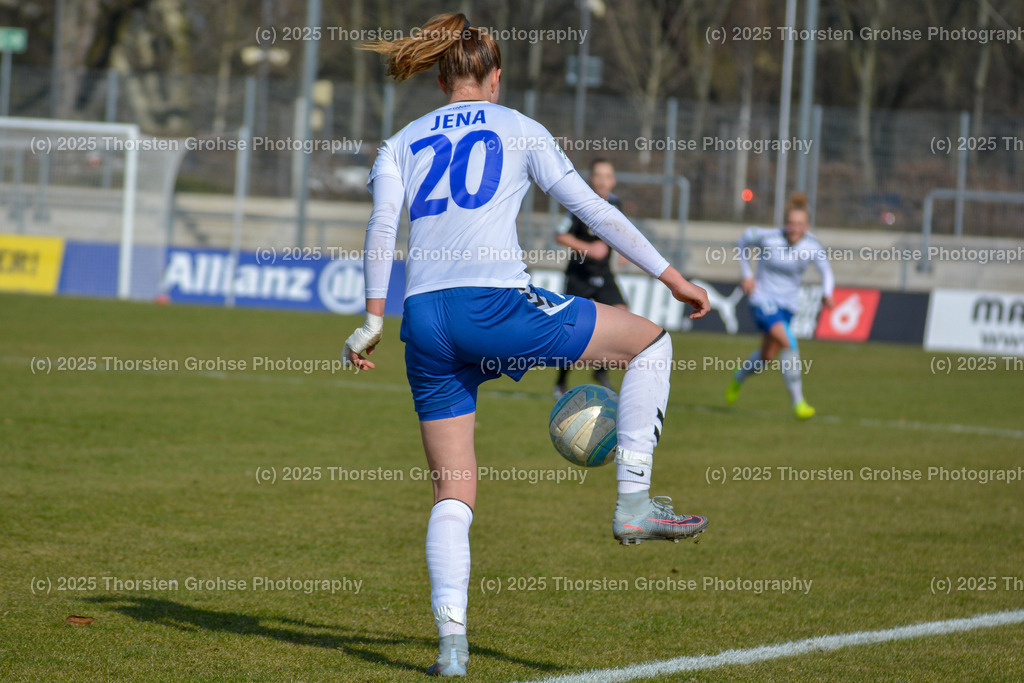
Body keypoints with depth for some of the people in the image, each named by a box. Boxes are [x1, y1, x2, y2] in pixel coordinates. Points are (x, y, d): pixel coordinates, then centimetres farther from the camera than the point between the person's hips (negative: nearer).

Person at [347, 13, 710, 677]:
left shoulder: (401, 143, 19)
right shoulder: (518, 130, 12)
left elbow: (382, 223, 2)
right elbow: (592, 208, 8)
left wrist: (374, 318, 0)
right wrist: (672, 277, 11)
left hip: (424, 320, 4)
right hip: (494, 303, -4)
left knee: (453, 493, 10)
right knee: (650, 341, 14)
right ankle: (633, 502, 6)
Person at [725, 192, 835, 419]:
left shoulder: (812, 246, -10)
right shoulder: (768, 237, -16)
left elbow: (826, 270, 2)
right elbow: (744, 241, 3)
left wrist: (827, 294, -17)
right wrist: (747, 274, 0)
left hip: (788, 304, 4)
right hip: (763, 298, -4)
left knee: (767, 357, 11)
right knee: (788, 342, -25)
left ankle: (738, 378, 45)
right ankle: (798, 401, -19)